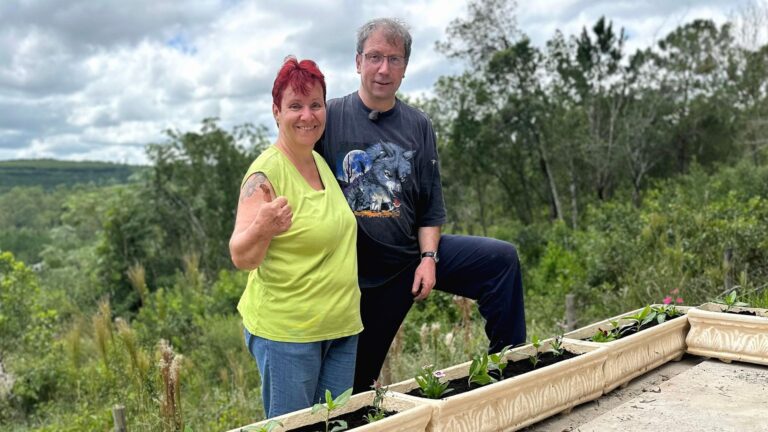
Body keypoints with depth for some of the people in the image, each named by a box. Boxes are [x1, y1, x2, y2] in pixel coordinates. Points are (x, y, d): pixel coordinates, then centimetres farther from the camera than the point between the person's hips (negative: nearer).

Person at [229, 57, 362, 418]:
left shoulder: (321, 161, 7)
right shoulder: (266, 172, -15)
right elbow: (242, 258, -21)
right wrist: (261, 228, -40)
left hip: (342, 328, 7)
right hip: (285, 332, -7)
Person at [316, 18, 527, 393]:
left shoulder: (418, 126, 2)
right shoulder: (330, 117, -7)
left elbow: (431, 205, 5)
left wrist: (429, 257, -8)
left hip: (412, 253, 3)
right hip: (357, 269, -3)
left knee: (502, 258, -9)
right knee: (354, 381, 5)